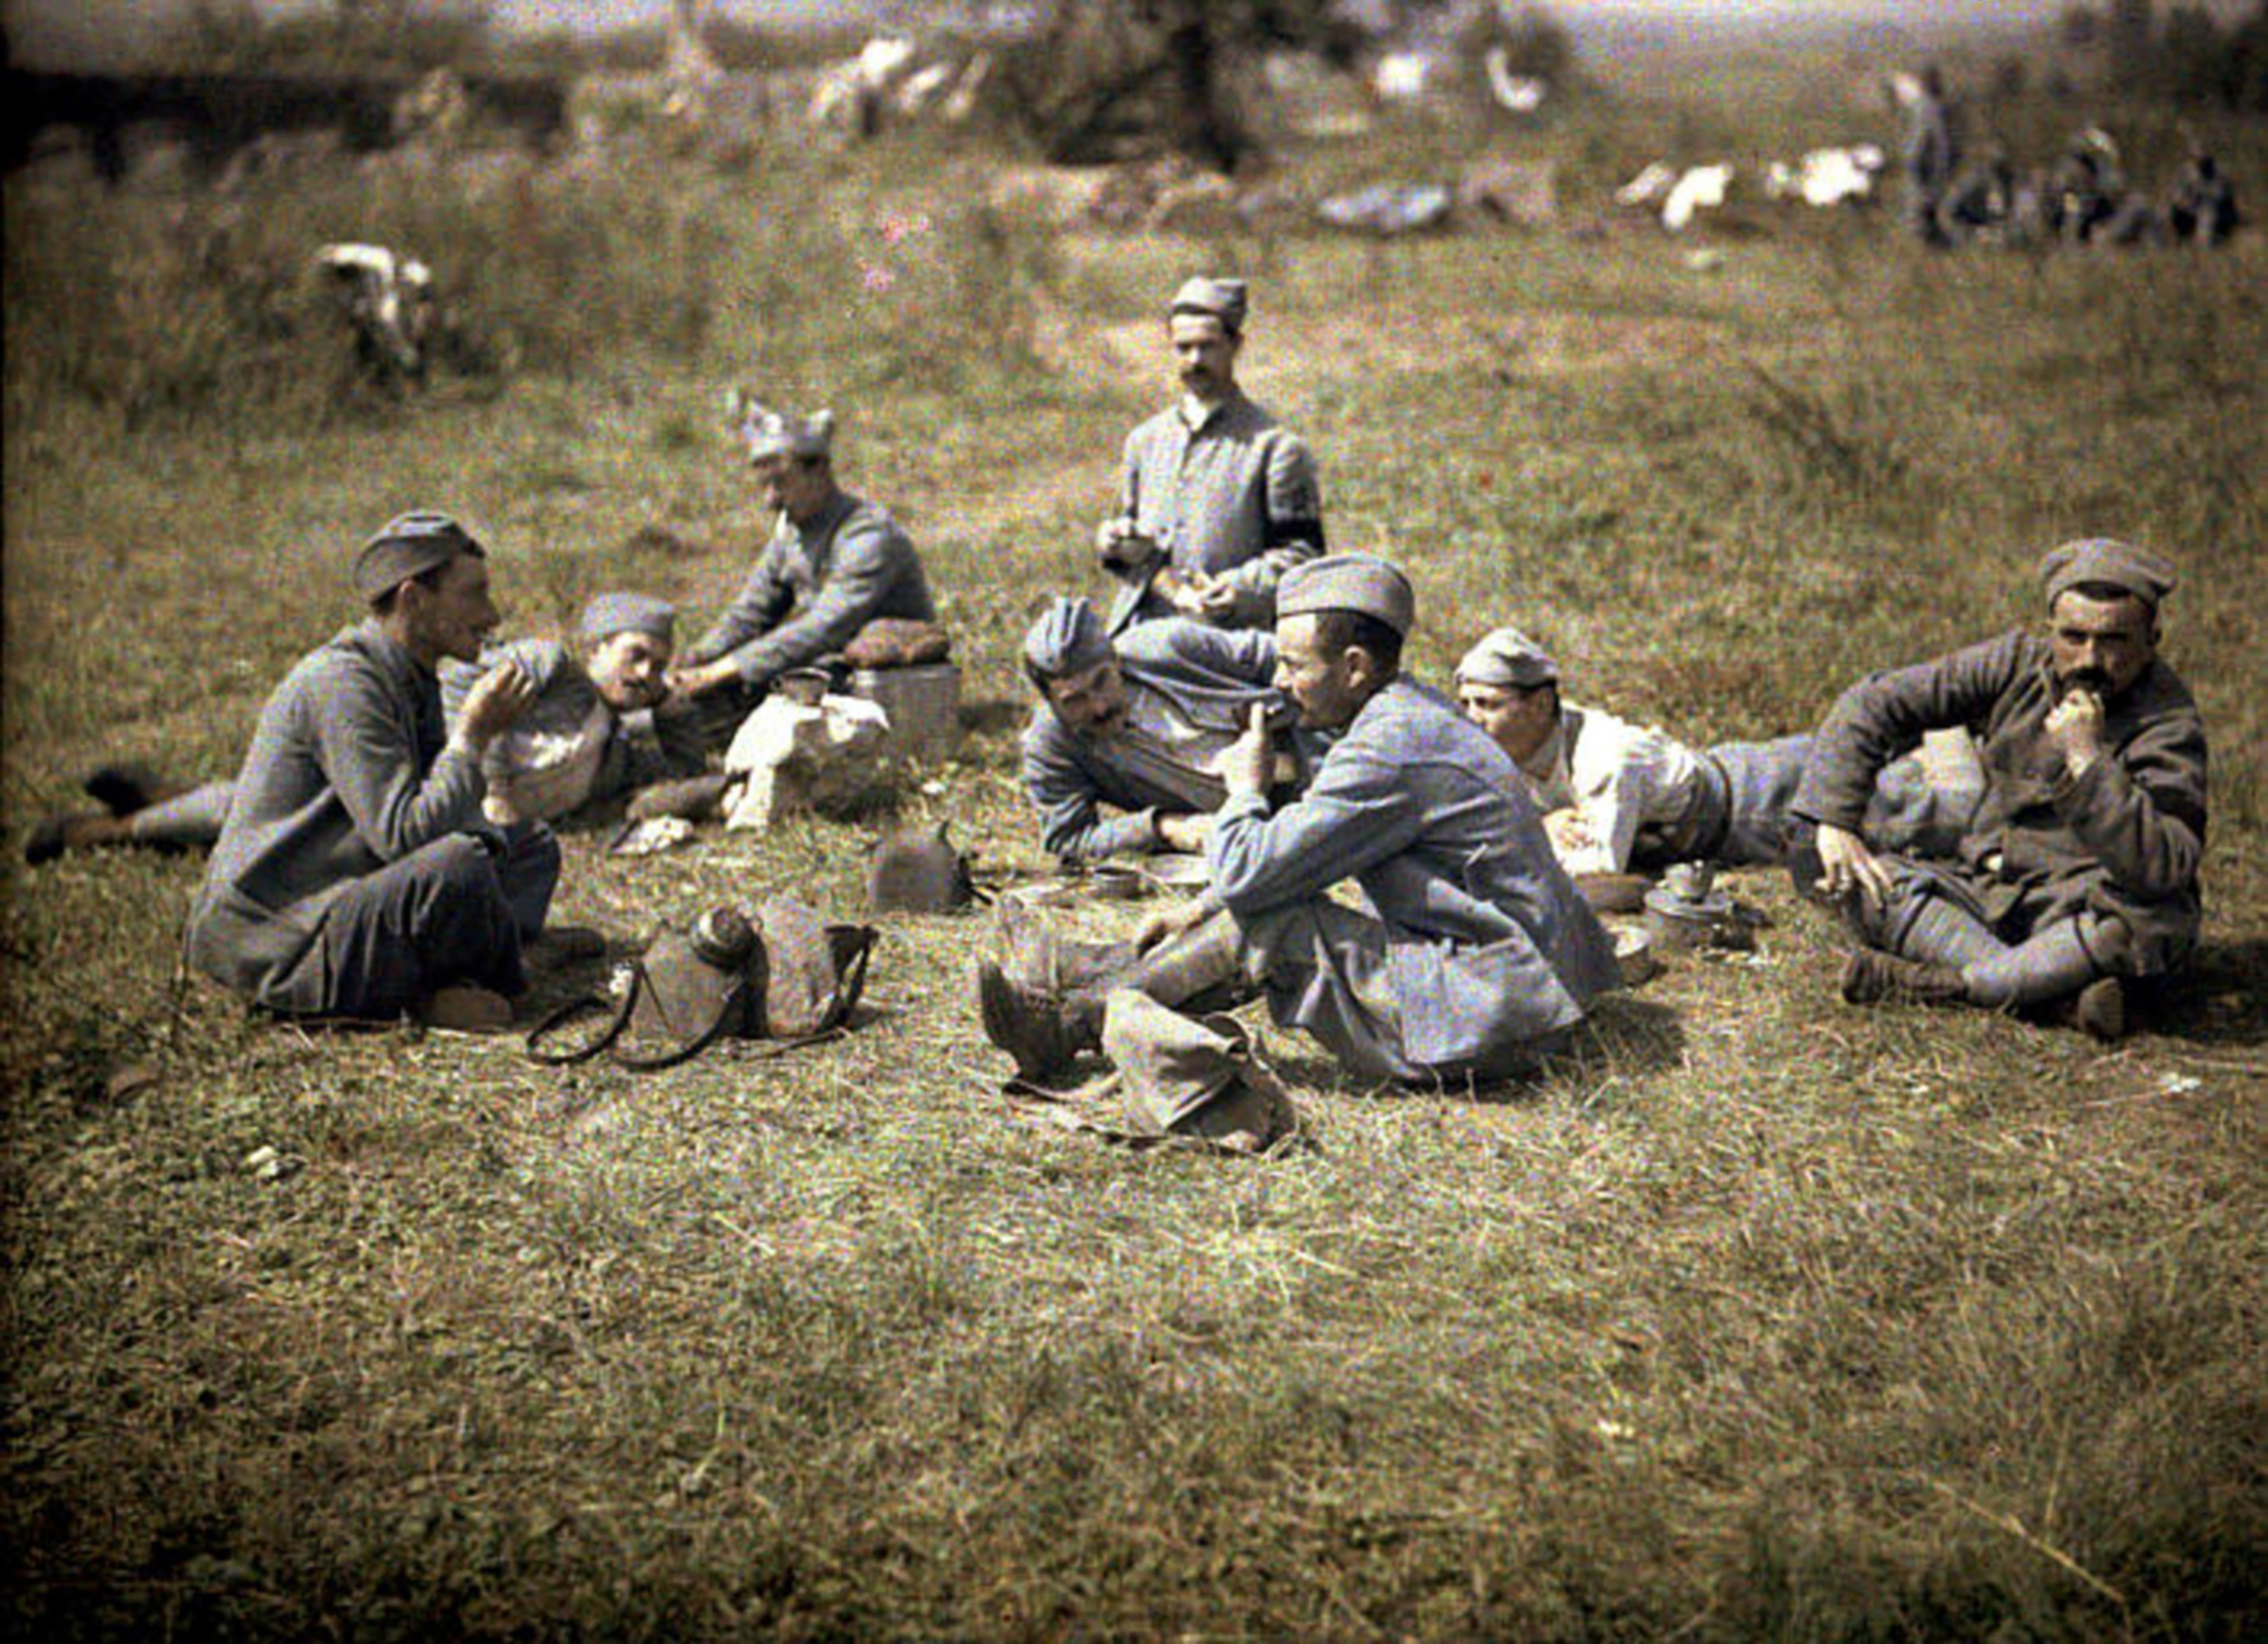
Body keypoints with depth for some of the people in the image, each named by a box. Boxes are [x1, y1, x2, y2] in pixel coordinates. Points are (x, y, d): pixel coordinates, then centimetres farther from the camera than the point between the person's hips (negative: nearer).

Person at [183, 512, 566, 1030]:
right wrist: (473, 735, -18)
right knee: (459, 865, -32)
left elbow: (446, 810, 16)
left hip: (347, 901, 10)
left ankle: (438, 980, -9)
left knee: (531, 844, 13)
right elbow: (403, 835, -27)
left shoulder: (413, 678, 11)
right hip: (276, 942, -10)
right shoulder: (341, 682, -20)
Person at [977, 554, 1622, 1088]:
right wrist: (1201, 911, 15)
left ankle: (1070, 1025, -3)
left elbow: (1249, 872, -22)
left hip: (1487, 1015, -10)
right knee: (1264, 907, 9)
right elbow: (1292, 849, 23)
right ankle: (1083, 1011, 8)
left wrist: (1246, 788, -2)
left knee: (1266, 920, -12)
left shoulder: (1389, 749, -21)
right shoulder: (1411, 716, 13)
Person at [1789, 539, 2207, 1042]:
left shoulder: (2169, 725, -15)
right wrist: (1833, 822, -9)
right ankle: (2056, 993, -32)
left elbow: (2165, 871, -30)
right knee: (1844, 876, -19)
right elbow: (1874, 703, 1)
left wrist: (2087, 761, -34)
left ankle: (1945, 984, -32)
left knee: (2155, 918, -38)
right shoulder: (2018, 664, -1)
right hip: (1985, 892, 5)